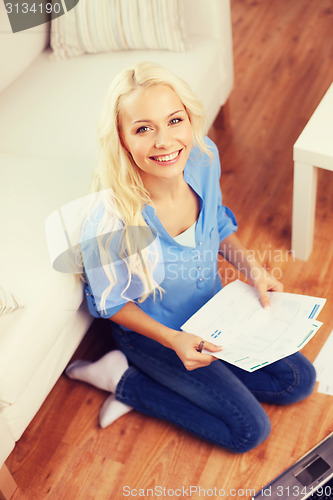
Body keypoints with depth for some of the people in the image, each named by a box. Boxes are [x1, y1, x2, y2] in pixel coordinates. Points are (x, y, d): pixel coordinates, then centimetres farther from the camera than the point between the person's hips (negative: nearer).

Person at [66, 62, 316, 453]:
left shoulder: (203, 158, -21)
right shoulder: (109, 224, -37)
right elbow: (110, 303, -17)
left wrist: (252, 267, -13)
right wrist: (174, 340, -25)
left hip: (213, 306, 6)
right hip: (152, 332, -6)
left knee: (299, 381, 11)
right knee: (249, 430, -2)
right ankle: (127, 377, 7)